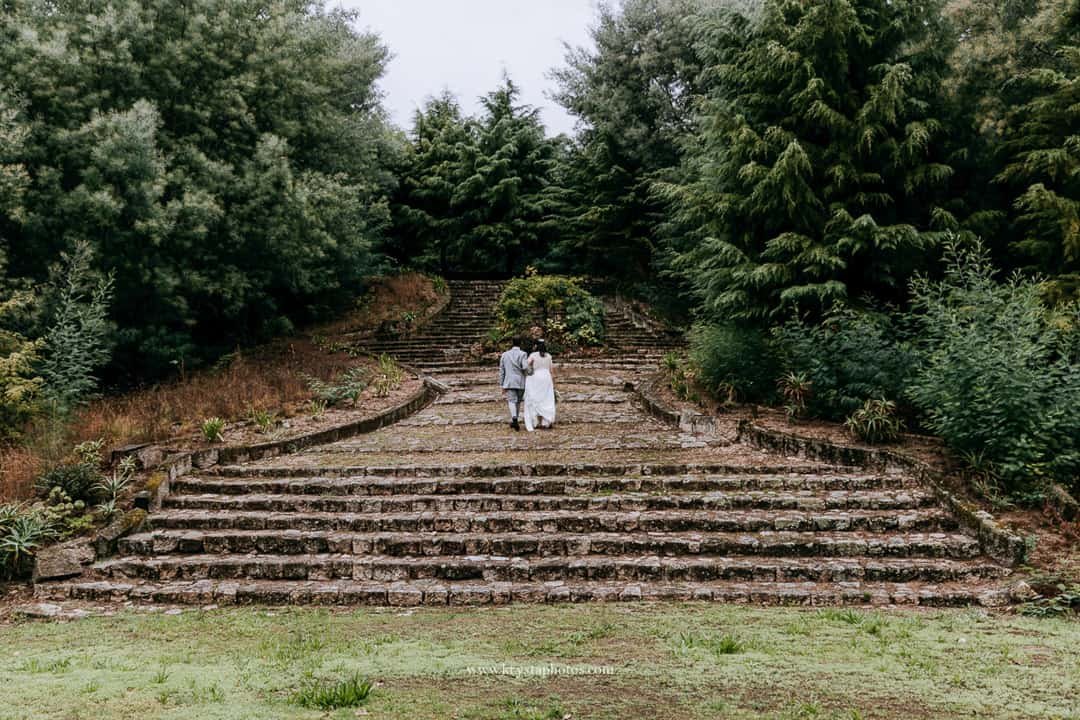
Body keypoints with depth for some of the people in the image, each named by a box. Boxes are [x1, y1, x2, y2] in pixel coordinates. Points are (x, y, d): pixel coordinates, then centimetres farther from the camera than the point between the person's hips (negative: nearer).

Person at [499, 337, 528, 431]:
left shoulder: (505, 355, 8)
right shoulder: (522, 354, -4)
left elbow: (501, 371, 10)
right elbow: (525, 367, -18)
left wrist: (502, 385, 14)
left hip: (509, 382, 1)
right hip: (520, 382, -1)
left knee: (512, 401, -7)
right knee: (518, 402, 14)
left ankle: (514, 418, -32)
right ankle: (513, 421, 18)